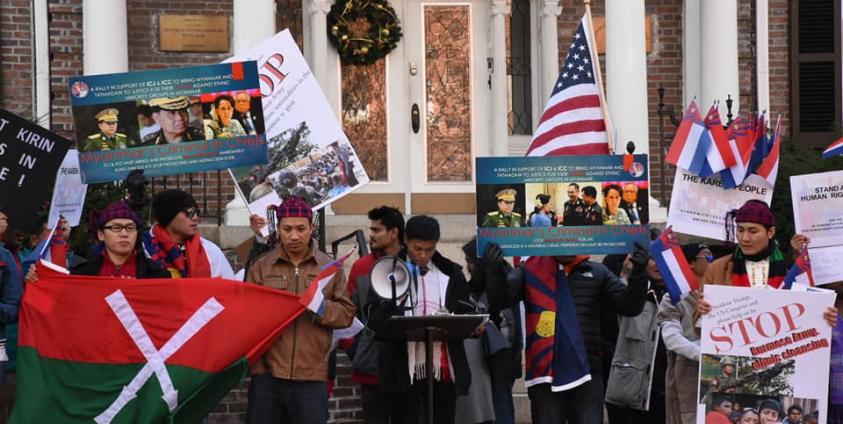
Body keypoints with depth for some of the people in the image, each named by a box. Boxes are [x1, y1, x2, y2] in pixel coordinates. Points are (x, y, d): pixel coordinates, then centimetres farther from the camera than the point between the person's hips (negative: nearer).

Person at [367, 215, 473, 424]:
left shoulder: (451, 273, 10)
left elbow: (467, 316, 11)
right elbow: (375, 320, -2)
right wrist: (393, 301, -21)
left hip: (443, 367, 2)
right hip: (405, 368, -2)